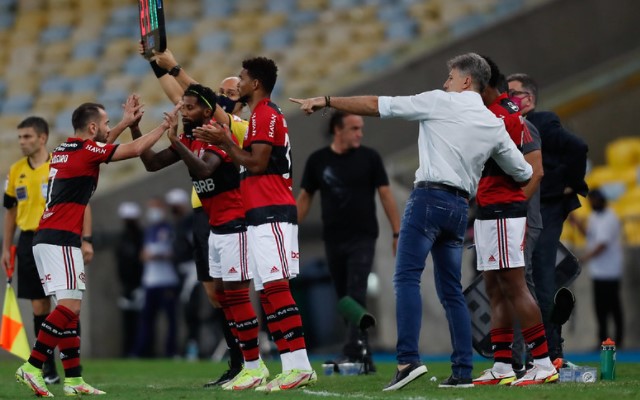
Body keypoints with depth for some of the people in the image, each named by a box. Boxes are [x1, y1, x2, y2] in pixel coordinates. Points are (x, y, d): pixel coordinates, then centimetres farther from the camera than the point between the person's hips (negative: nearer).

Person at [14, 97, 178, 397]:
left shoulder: (64, 151, 17)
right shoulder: (86, 150, -7)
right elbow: (135, 149, -5)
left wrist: (127, 122, 36)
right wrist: (165, 126, 7)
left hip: (45, 238, 9)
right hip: (61, 240, -9)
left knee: (70, 308, 9)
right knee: (70, 306, -13)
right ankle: (32, 367, -19)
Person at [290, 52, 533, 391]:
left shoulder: (439, 102, 0)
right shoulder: (494, 125, 15)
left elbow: (376, 105, 0)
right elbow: (522, 172, 23)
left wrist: (326, 101, 7)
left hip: (430, 196, -6)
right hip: (460, 207, 6)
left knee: (406, 278, -12)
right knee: (451, 290, 11)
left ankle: (409, 359, -27)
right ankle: (462, 372, 6)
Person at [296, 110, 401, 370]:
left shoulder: (369, 158, -1)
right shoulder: (318, 161, 3)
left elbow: (386, 195, 1)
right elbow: (304, 198, 10)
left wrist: (397, 233, -4)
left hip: (362, 239, -3)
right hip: (333, 240, 3)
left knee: (356, 296, -14)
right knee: (344, 299, 6)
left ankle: (353, 354, -20)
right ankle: (365, 357, 15)